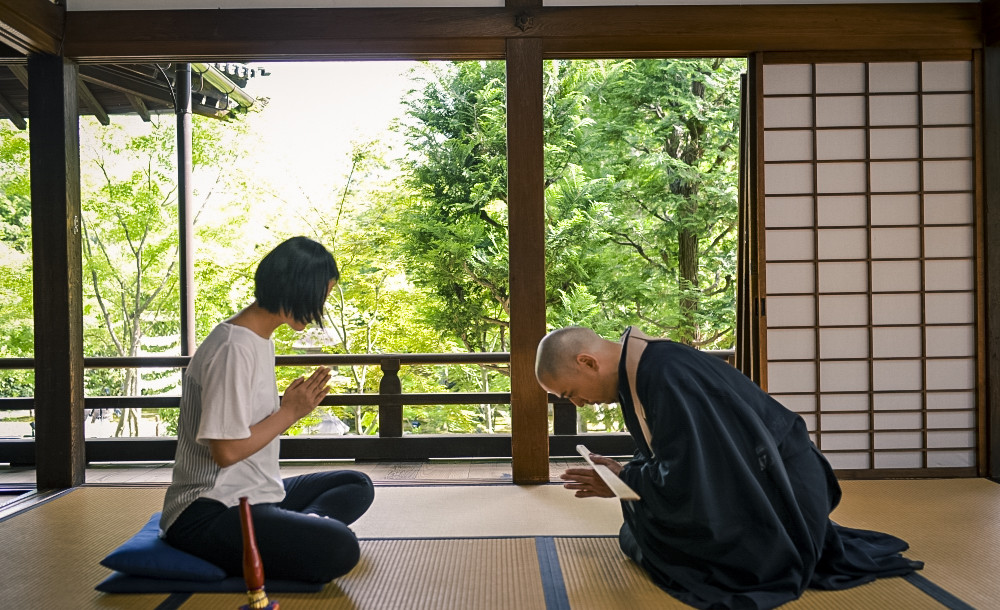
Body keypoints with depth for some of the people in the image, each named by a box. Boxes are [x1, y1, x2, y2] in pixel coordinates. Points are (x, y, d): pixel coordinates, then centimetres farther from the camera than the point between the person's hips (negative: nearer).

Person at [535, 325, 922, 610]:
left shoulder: (664, 375, -31)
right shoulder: (634, 372, 0)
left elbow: (685, 475, -29)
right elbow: (658, 454, 10)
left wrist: (624, 481, -15)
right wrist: (623, 476, -6)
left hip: (776, 482, -9)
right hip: (743, 481, 9)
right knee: (634, 536, 10)